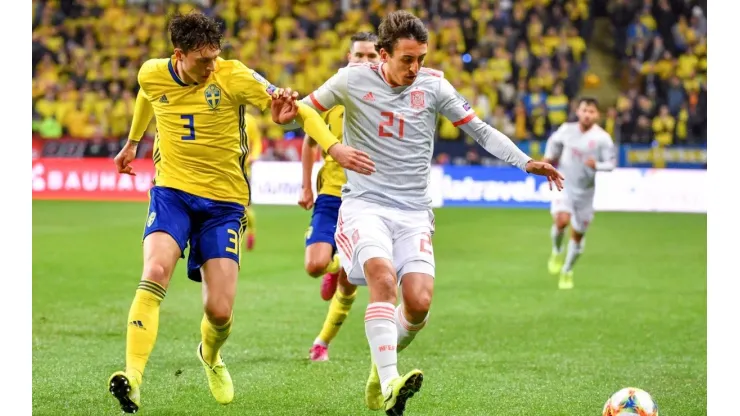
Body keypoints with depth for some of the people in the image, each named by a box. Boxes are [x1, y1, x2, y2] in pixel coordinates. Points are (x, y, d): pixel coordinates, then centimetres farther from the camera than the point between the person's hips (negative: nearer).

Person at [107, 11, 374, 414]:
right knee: (155, 273, -27)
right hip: (171, 191, 1)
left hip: (223, 201, -1)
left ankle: (210, 356, 33)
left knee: (219, 311, -4)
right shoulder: (152, 75, -3)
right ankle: (133, 377, -31)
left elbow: (297, 108, -11)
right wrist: (132, 142, 39)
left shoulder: (234, 77, -13)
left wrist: (333, 146, -25)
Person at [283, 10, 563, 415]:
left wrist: (526, 162, -5)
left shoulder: (433, 85, 1)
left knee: (419, 302, -14)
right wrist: (286, 109, -16)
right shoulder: (353, 79, -3)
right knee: (382, 278, -30)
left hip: (413, 213, 2)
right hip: (364, 204, -2)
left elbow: (480, 130, 6)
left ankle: (382, 363, 18)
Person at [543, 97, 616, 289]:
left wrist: (596, 165, -29)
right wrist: (549, 157, 6)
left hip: (586, 191, 0)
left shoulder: (602, 137, -11)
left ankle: (567, 271, 31)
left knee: (578, 235, 9)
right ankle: (556, 252, 4)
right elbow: (554, 141, 18)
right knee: (561, 221, -26)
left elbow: (611, 163, -11)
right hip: (564, 185, 0)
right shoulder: (566, 129, -3)